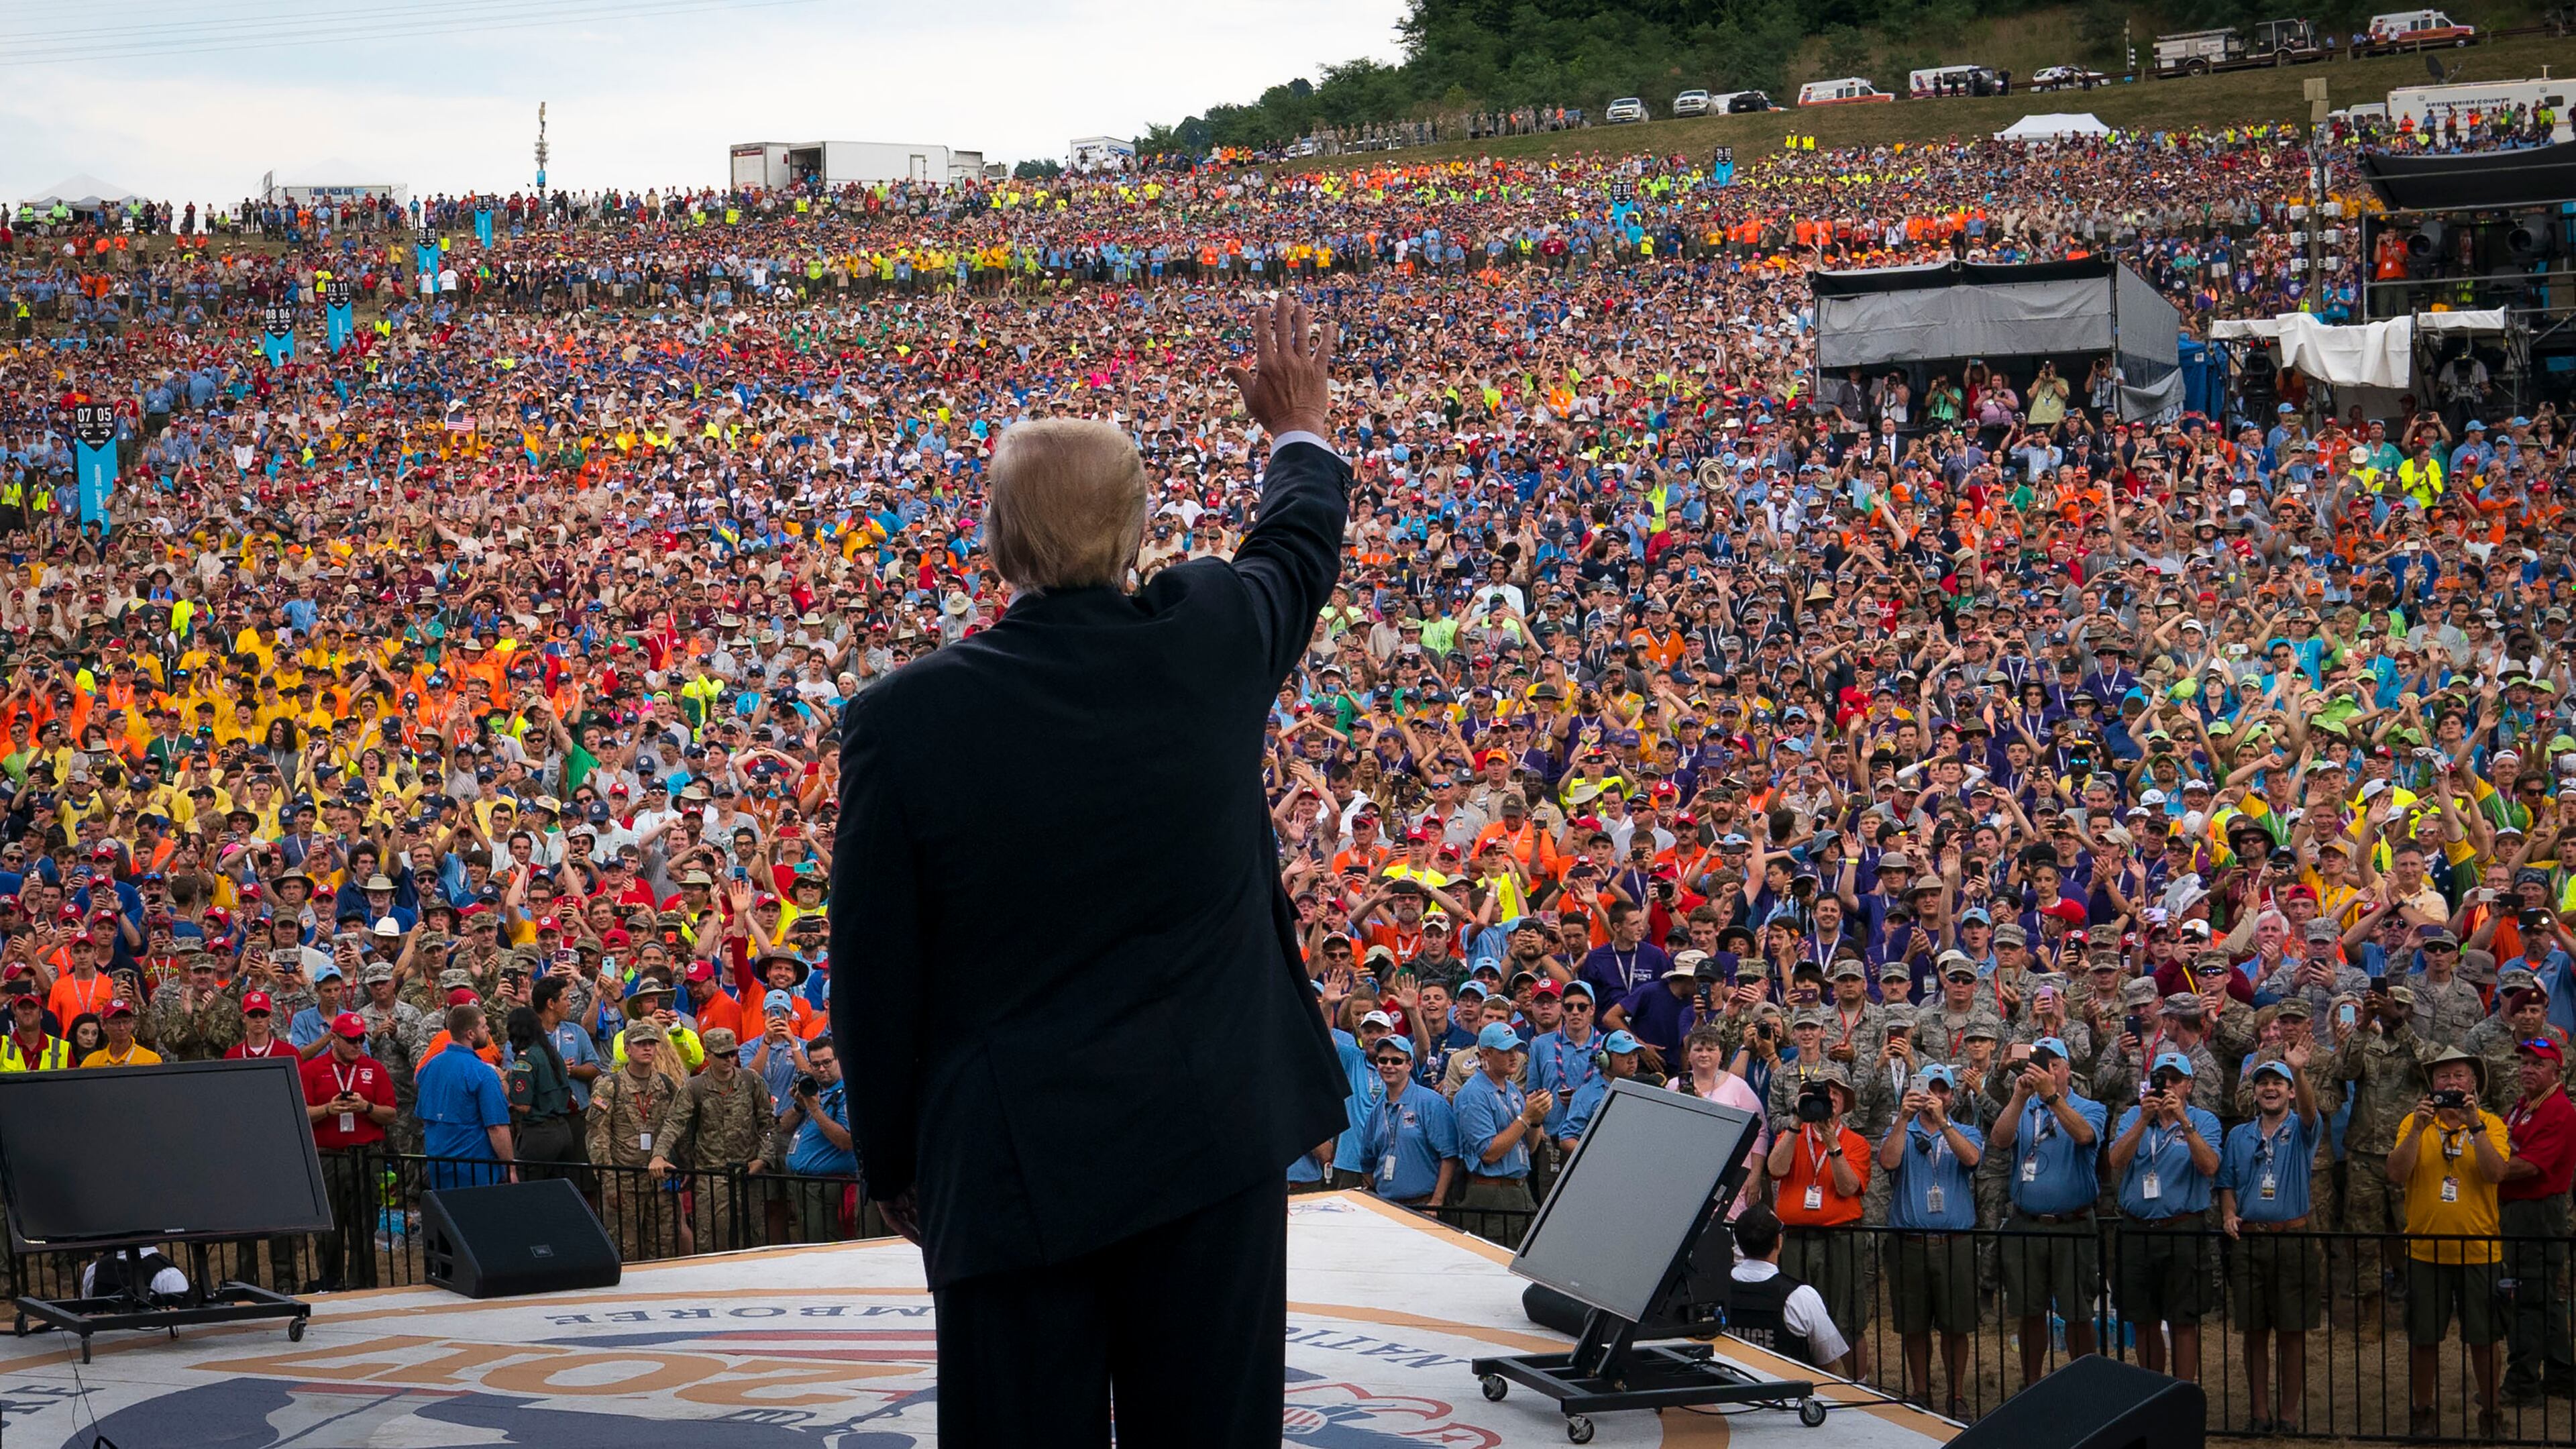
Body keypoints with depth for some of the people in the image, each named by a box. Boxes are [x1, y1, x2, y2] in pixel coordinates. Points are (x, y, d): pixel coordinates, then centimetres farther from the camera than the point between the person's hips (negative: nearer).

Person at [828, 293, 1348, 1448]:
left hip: (1014, 1165, -2)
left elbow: (874, 979, -4)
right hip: (1216, 1135, 2)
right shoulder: (1210, 639, -6)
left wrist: (894, 1165, 11)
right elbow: (1301, 545, 19)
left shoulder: (902, 721, -12)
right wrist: (1301, 427, 40)